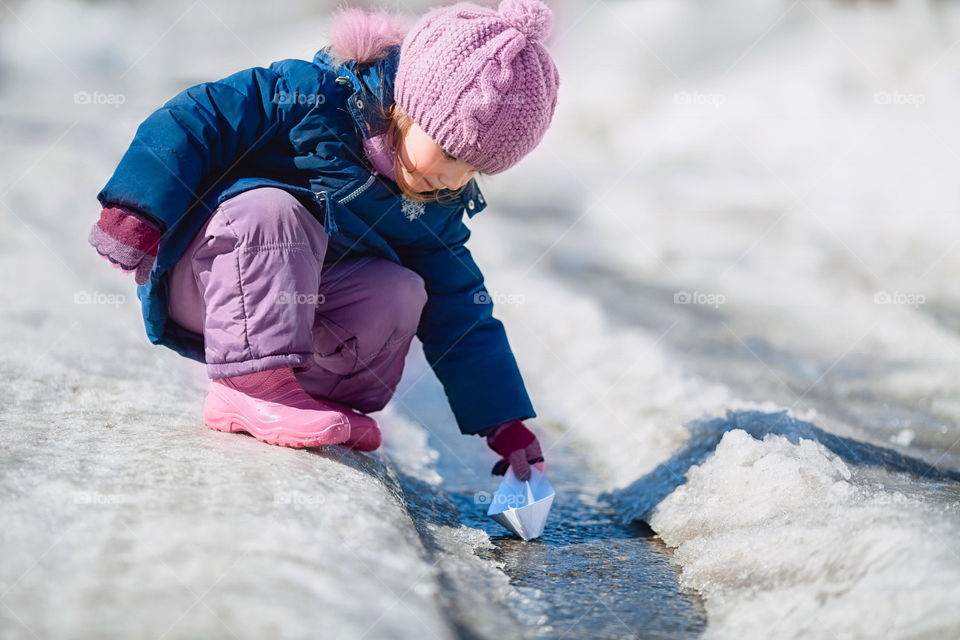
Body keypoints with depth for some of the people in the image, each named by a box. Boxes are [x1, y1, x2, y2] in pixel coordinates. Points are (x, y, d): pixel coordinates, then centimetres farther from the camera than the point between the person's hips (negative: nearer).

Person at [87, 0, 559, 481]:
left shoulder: (435, 211, -2)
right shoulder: (311, 94, -20)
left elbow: (460, 315, 1)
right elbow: (193, 121, -19)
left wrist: (505, 424, -5)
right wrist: (137, 209, -29)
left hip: (301, 298, 5)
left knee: (399, 292, -20)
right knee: (269, 207, -35)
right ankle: (257, 383, -37)